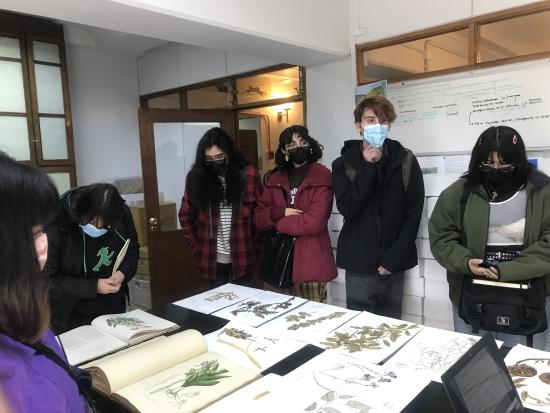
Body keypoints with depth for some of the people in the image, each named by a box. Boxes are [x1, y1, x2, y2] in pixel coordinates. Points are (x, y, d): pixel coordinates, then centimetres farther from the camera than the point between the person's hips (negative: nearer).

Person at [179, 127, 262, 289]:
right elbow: (185, 216, 8)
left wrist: (253, 244, -2)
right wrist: (196, 246, 4)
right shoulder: (197, 176, -2)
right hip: (212, 258, 1)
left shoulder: (248, 174, -5)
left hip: (242, 256, -1)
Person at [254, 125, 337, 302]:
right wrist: (280, 212, -14)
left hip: (310, 261, -5)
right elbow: (258, 218, 6)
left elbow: (313, 221, -18)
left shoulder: (322, 176, -8)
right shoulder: (275, 178, 8)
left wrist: (275, 223, -7)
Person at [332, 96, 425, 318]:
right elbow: (348, 210, -12)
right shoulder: (343, 164, 0)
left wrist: (394, 258, -8)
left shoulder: (406, 161, 1)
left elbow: (413, 214, -1)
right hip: (359, 265, -1)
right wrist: (367, 167, -14)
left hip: (393, 264, 1)